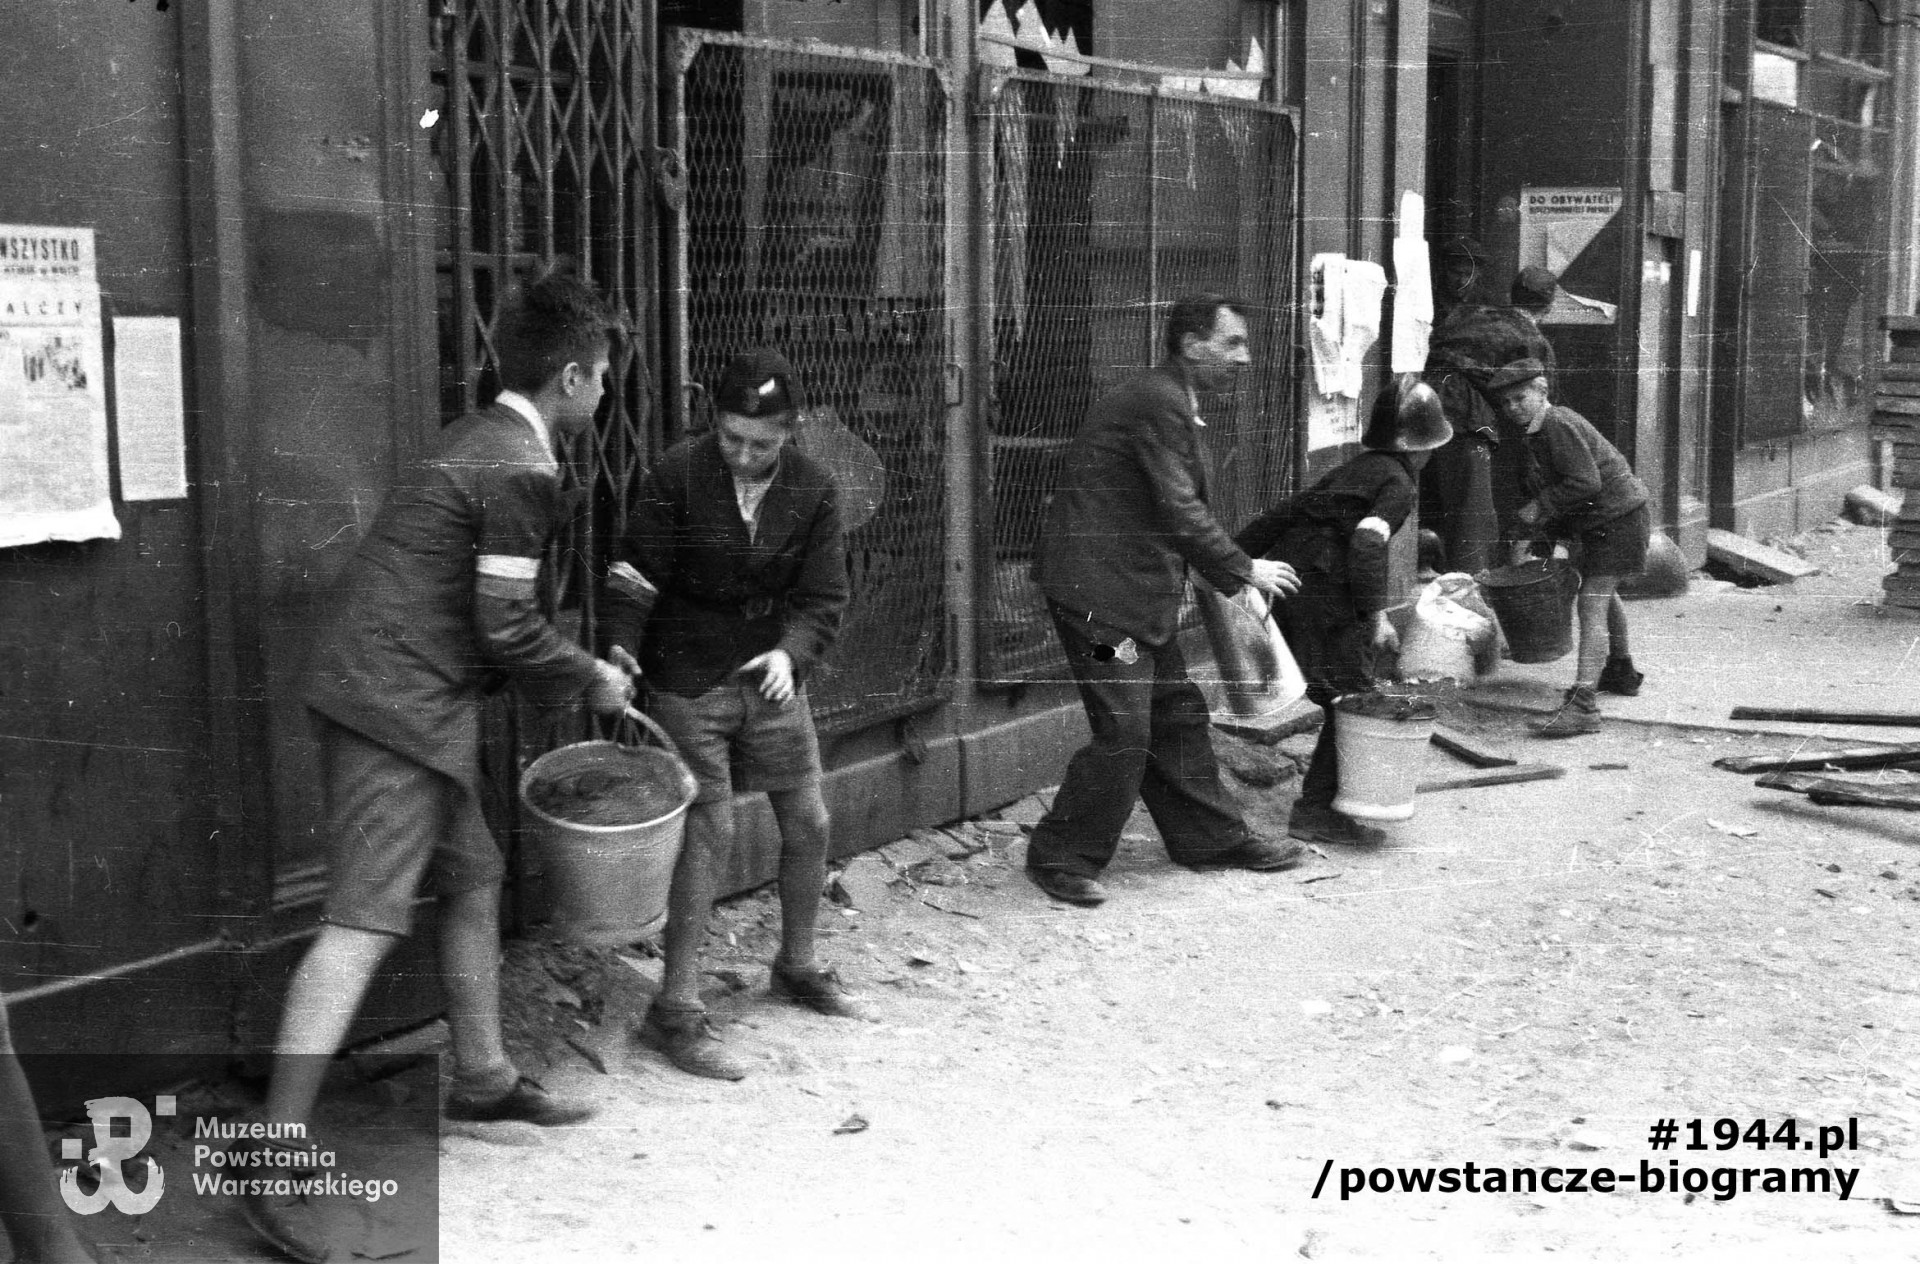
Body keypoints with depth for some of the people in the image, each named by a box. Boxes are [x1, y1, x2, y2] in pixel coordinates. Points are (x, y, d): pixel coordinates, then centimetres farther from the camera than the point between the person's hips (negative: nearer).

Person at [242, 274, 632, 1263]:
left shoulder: (478, 441, 17)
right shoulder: (519, 469, -14)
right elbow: (505, 626, -17)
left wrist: (577, 665, 24)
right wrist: (589, 681, 0)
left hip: (390, 691, 10)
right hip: (400, 705, -10)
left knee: (474, 879, 19)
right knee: (365, 922, -13)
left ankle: (482, 1079, 32)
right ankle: (275, 1151, -15)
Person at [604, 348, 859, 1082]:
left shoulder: (813, 490, -5)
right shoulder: (679, 476, -15)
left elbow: (823, 598, -6)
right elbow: (638, 575, -13)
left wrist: (790, 652, -24)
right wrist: (621, 654, -27)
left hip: (771, 675, 4)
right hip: (688, 682, -4)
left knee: (808, 825, 9)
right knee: (709, 833, -10)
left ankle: (797, 967, 33)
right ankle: (675, 1010, -2)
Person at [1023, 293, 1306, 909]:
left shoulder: (1170, 400, 16)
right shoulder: (1157, 402, -17)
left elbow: (1179, 511, 20)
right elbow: (1179, 512, -20)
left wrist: (1227, 576, 15)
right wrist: (1244, 569, -10)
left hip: (1138, 588, 11)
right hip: (1098, 586, -11)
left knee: (1178, 714, 16)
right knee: (1125, 729, -10)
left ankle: (1210, 836, 28)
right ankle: (1059, 857, 2)